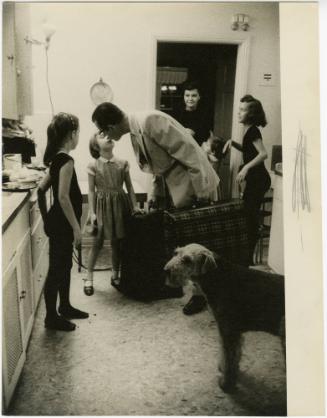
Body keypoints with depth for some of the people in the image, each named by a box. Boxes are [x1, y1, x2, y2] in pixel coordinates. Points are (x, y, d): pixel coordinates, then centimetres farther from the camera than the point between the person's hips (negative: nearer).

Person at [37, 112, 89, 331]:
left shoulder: (56, 159, 10)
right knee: (56, 269, 2)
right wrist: (76, 227, -21)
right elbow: (63, 197, -25)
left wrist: (46, 217, 21)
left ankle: (65, 307, 34)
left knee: (65, 266, 20)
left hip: (57, 223, 10)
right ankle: (52, 317, 16)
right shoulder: (66, 160, -19)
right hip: (62, 225, -9)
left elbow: (41, 189, 15)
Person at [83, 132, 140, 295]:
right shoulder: (93, 165, -4)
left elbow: (129, 186, 6)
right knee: (97, 243, 3)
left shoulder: (122, 163, 2)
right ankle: (89, 278, 17)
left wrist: (135, 206, 2)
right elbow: (91, 190, -3)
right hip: (102, 204, -2)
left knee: (117, 242, 10)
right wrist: (92, 212, -7)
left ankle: (115, 275, 27)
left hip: (119, 204, 2)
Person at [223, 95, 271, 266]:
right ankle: (247, 256, 23)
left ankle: (248, 258, 3)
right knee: (250, 214, 13)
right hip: (255, 179, 10)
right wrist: (232, 142, 12)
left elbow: (263, 153, -25)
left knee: (250, 214, -5)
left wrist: (246, 167, -31)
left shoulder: (253, 131, -15)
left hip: (258, 179, -10)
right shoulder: (249, 130, 12)